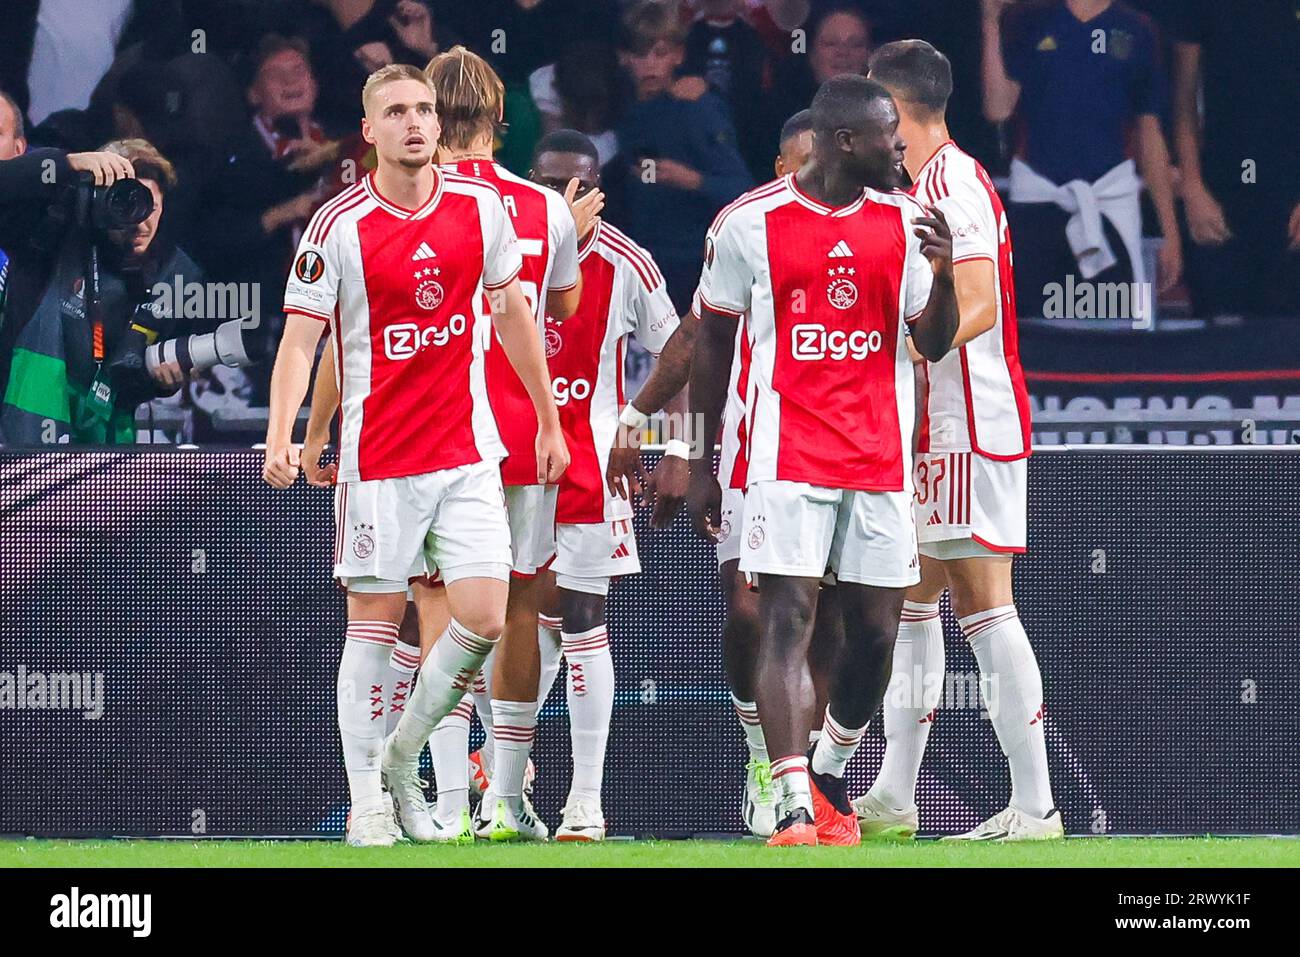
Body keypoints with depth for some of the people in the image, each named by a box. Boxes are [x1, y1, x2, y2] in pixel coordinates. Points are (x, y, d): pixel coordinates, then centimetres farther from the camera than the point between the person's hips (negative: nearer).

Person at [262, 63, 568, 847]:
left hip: (468, 452, 3)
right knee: (375, 624, 0)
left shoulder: (480, 206, 3)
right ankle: (368, 801, 8)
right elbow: (300, 339, -8)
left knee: (484, 619, -6)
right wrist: (281, 437, -22)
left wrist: (549, 421, 18)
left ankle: (404, 754, 16)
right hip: (378, 455, -3)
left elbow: (513, 314, 15)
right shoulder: (339, 227, -8)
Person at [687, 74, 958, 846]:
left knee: (876, 630, 4)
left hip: (880, 458, 4)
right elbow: (712, 345, 6)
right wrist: (703, 465, 6)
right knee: (789, 618, -13)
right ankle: (796, 810, -17)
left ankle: (832, 775, 27)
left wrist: (942, 274, -13)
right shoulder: (750, 224, -3)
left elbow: (934, 343, 8)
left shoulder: (905, 222, 7)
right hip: (788, 456, -4)